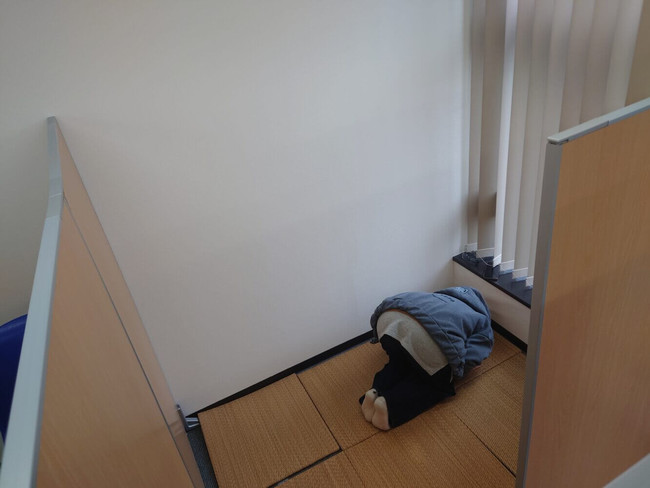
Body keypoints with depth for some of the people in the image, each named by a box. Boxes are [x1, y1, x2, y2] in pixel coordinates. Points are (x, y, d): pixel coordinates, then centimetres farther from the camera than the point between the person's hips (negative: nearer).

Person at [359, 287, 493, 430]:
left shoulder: (443, 297, 40)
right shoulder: (483, 322, 25)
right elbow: (470, 359, 10)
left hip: (387, 316, 6)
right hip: (422, 333, -6)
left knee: (398, 362, 34)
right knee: (438, 383, 20)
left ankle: (375, 393, 7)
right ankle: (388, 404, -2)